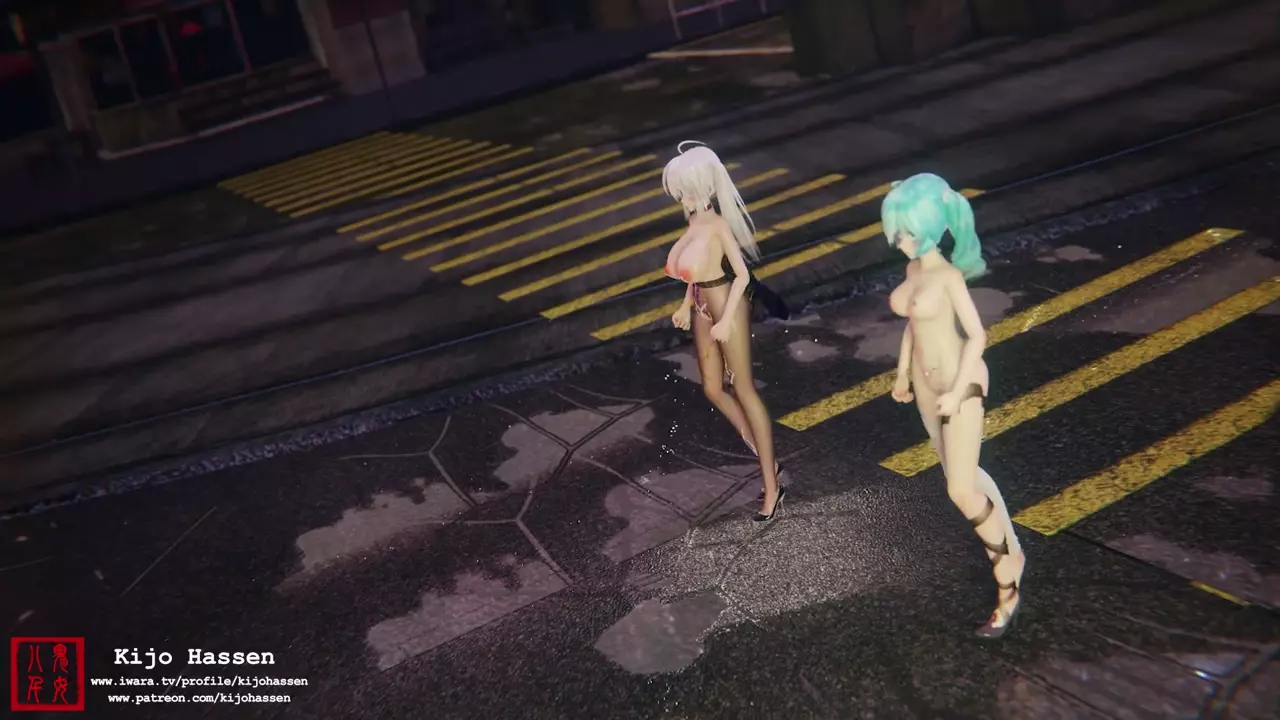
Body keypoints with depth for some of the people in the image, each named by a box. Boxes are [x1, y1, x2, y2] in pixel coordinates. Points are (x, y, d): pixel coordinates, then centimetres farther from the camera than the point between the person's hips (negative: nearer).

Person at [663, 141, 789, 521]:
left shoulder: (717, 225, -25)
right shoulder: (695, 220, -1)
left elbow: (742, 275, -23)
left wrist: (726, 320, -22)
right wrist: (687, 306, 16)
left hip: (726, 308, -9)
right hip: (703, 310, 9)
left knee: (744, 391, -1)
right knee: (713, 389, 16)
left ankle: (772, 487, 10)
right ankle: (765, 459, 32)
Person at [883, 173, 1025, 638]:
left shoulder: (949, 275, -20)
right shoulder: (912, 268, 3)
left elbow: (976, 334, -19)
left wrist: (957, 391, -20)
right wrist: (903, 372, 21)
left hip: (959, 383, -8)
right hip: (926, 382, 8)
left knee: (961, 492, -6)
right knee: (963, 476, 18)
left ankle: (1007, 578, 13)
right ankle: (1009, 550, 36)